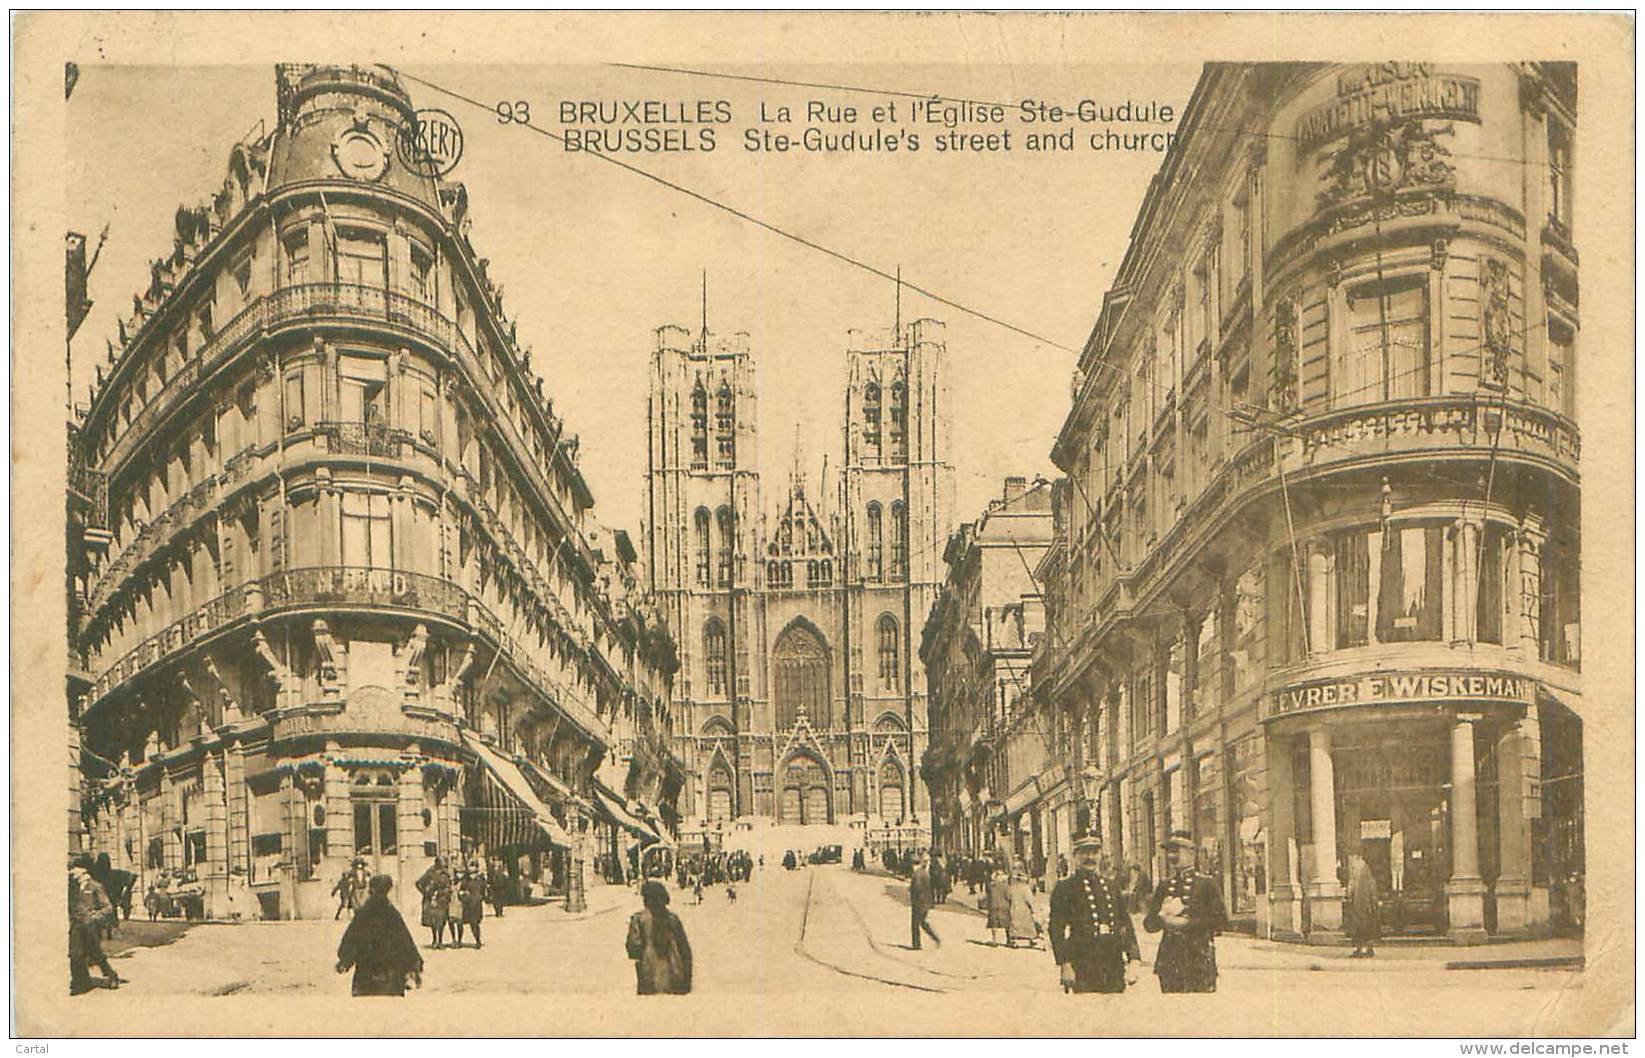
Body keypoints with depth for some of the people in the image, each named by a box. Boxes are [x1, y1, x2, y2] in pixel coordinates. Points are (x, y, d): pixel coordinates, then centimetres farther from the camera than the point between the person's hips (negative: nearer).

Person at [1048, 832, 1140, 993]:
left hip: (1114, 964, 5)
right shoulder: (1064, 889, 2)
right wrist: (1065, 965, -13)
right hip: (1083, 966, -5)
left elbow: (1126, 926, 17)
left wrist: (1133, 959, 6)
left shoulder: (1113, 888, 18)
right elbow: (1057, 930, -5)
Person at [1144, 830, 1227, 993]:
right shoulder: (1164, 885, 15)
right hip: (1169, 959, 4)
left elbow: (1221, 920, -5)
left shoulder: (1207, 883, 2)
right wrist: (1163, 917, -8)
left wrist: (1187, 923, -11)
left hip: (1199, 958, -4)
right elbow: (1149, 925, 13)